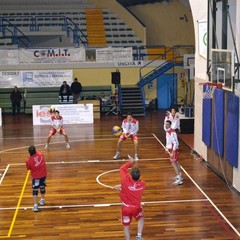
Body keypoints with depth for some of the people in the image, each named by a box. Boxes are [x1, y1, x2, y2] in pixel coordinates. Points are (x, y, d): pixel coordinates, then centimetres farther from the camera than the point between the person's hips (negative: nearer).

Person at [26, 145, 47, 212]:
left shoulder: (28, 160, -20)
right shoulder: (41, 154, -12)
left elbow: (29, 168, -2)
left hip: (35, 177, -4)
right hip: (43, 174, 4)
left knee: (35, 190, 2)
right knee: (42, 187, 23)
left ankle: (35, 205, -5)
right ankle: (42, 200, 43)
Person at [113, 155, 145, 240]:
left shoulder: (126, 180, -27)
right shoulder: (142, 184, -16)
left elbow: (122, 168, -10)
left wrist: (130, 162, -2)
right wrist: (123, 186, -1)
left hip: (126, 207, -2)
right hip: (136, 207, 2)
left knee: (126, 226, 14)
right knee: (141, 218, 30)